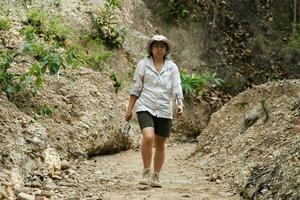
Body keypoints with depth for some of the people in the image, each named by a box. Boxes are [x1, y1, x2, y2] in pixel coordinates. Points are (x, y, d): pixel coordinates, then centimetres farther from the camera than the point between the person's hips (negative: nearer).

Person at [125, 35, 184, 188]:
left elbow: (177, 89, -3)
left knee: (160, 145, 8)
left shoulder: (172, 67, 5)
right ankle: (146, 173, -8)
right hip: (145, 108, -2)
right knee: (148, 138, -23)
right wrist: (130, 109, 2)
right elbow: (135, 88, 5)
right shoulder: (143, 64, 2)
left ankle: (156, 177, 22)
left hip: (164, 111, 2)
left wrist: (180, 104, -21)